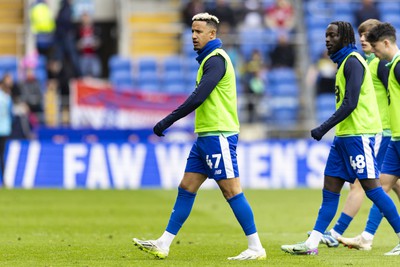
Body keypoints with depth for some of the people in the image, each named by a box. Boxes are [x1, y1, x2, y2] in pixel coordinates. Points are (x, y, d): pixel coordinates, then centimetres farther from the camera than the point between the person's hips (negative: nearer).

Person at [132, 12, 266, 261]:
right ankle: (163, 244, 8)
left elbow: (198, 98, -22)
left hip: (218, 135, -10)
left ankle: (256, 248, -4)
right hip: (206, 136, 10)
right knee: (186, 188, 7)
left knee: (232, 191, -8)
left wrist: (168, 121, -19)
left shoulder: (216, 59, -13)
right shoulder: (210, 59, 18)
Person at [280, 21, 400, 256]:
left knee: (371, 187, -9)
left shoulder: (352, 61, -12)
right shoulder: (345, 61, 18)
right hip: (344, 135, 10)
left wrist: (324, 129, -18)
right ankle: (312, 244, 4)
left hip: (358, 133, -10)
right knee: (330, 190, 6)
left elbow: (350, 103, -19)